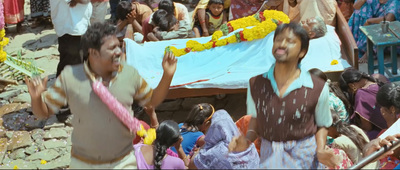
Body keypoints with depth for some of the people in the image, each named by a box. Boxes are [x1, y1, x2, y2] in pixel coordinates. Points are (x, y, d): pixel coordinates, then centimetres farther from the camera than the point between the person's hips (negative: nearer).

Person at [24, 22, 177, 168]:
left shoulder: (130, 74, -9)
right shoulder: (70, 77, -15)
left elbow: (152, 101, 6)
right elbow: (43, 112, -7)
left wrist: (167, 75, -8)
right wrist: (36, 97, -29)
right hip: (83, 164, -1)